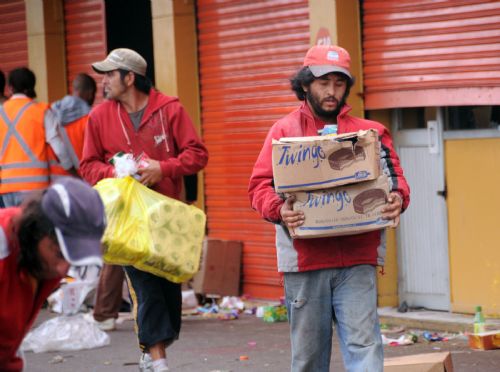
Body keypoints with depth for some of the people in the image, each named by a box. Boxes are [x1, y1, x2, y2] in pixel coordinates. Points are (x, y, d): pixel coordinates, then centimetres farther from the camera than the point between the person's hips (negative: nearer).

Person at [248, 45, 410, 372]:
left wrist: (398, 198, -15)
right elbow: (260, 185, 2)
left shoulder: (369, 132, 10)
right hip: (305, 257, 0)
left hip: (357, 259, 0)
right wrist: (279, 209, -19)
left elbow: (395, 177, 9)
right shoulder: (285, 130, 8)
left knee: (363, 342, -9)